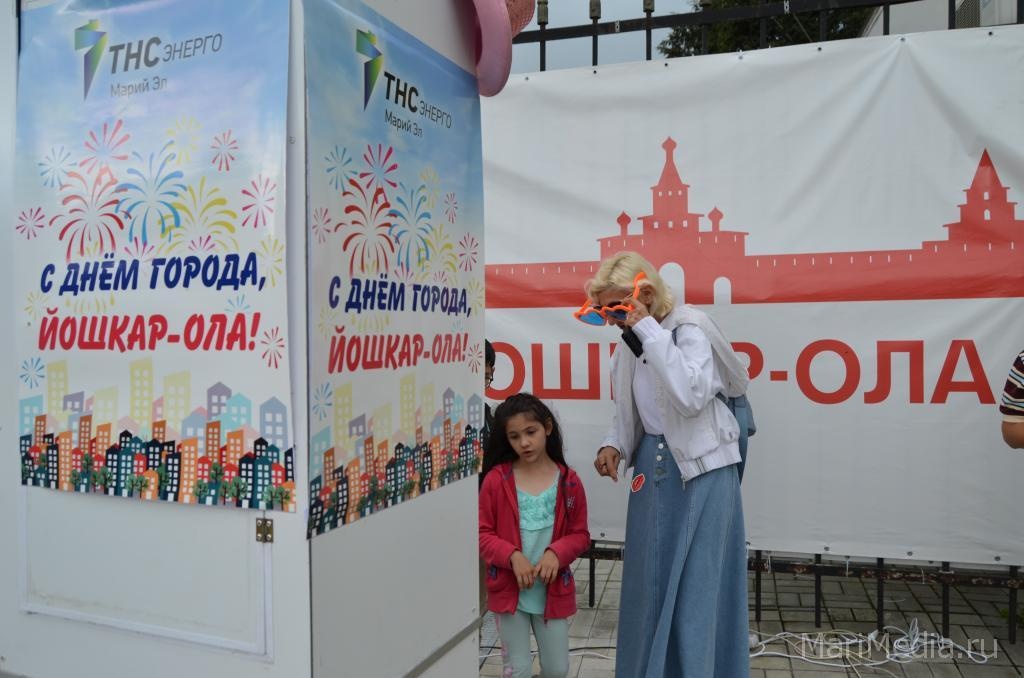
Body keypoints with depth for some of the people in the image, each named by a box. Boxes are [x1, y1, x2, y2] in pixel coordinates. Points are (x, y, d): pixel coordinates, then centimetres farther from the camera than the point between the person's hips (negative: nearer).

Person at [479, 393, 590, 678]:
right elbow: (483, 534, -5)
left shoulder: (568, 481, -4)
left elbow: (580, 534, 1)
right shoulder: (496, 479, -7)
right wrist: (513, 556, -21)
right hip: (509, 590, -1)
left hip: (553, 590, 1)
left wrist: (556, 553, -18)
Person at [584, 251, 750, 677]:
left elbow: (690, 397, -31)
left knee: (696, 585, 0)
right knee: (650, 581, 14)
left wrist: (650, 330, -27)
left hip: (699, 470, -7)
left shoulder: (690, 330, -15)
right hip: (652, 467, 7)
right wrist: (615, 445, -4)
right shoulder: (631, 343, 5)